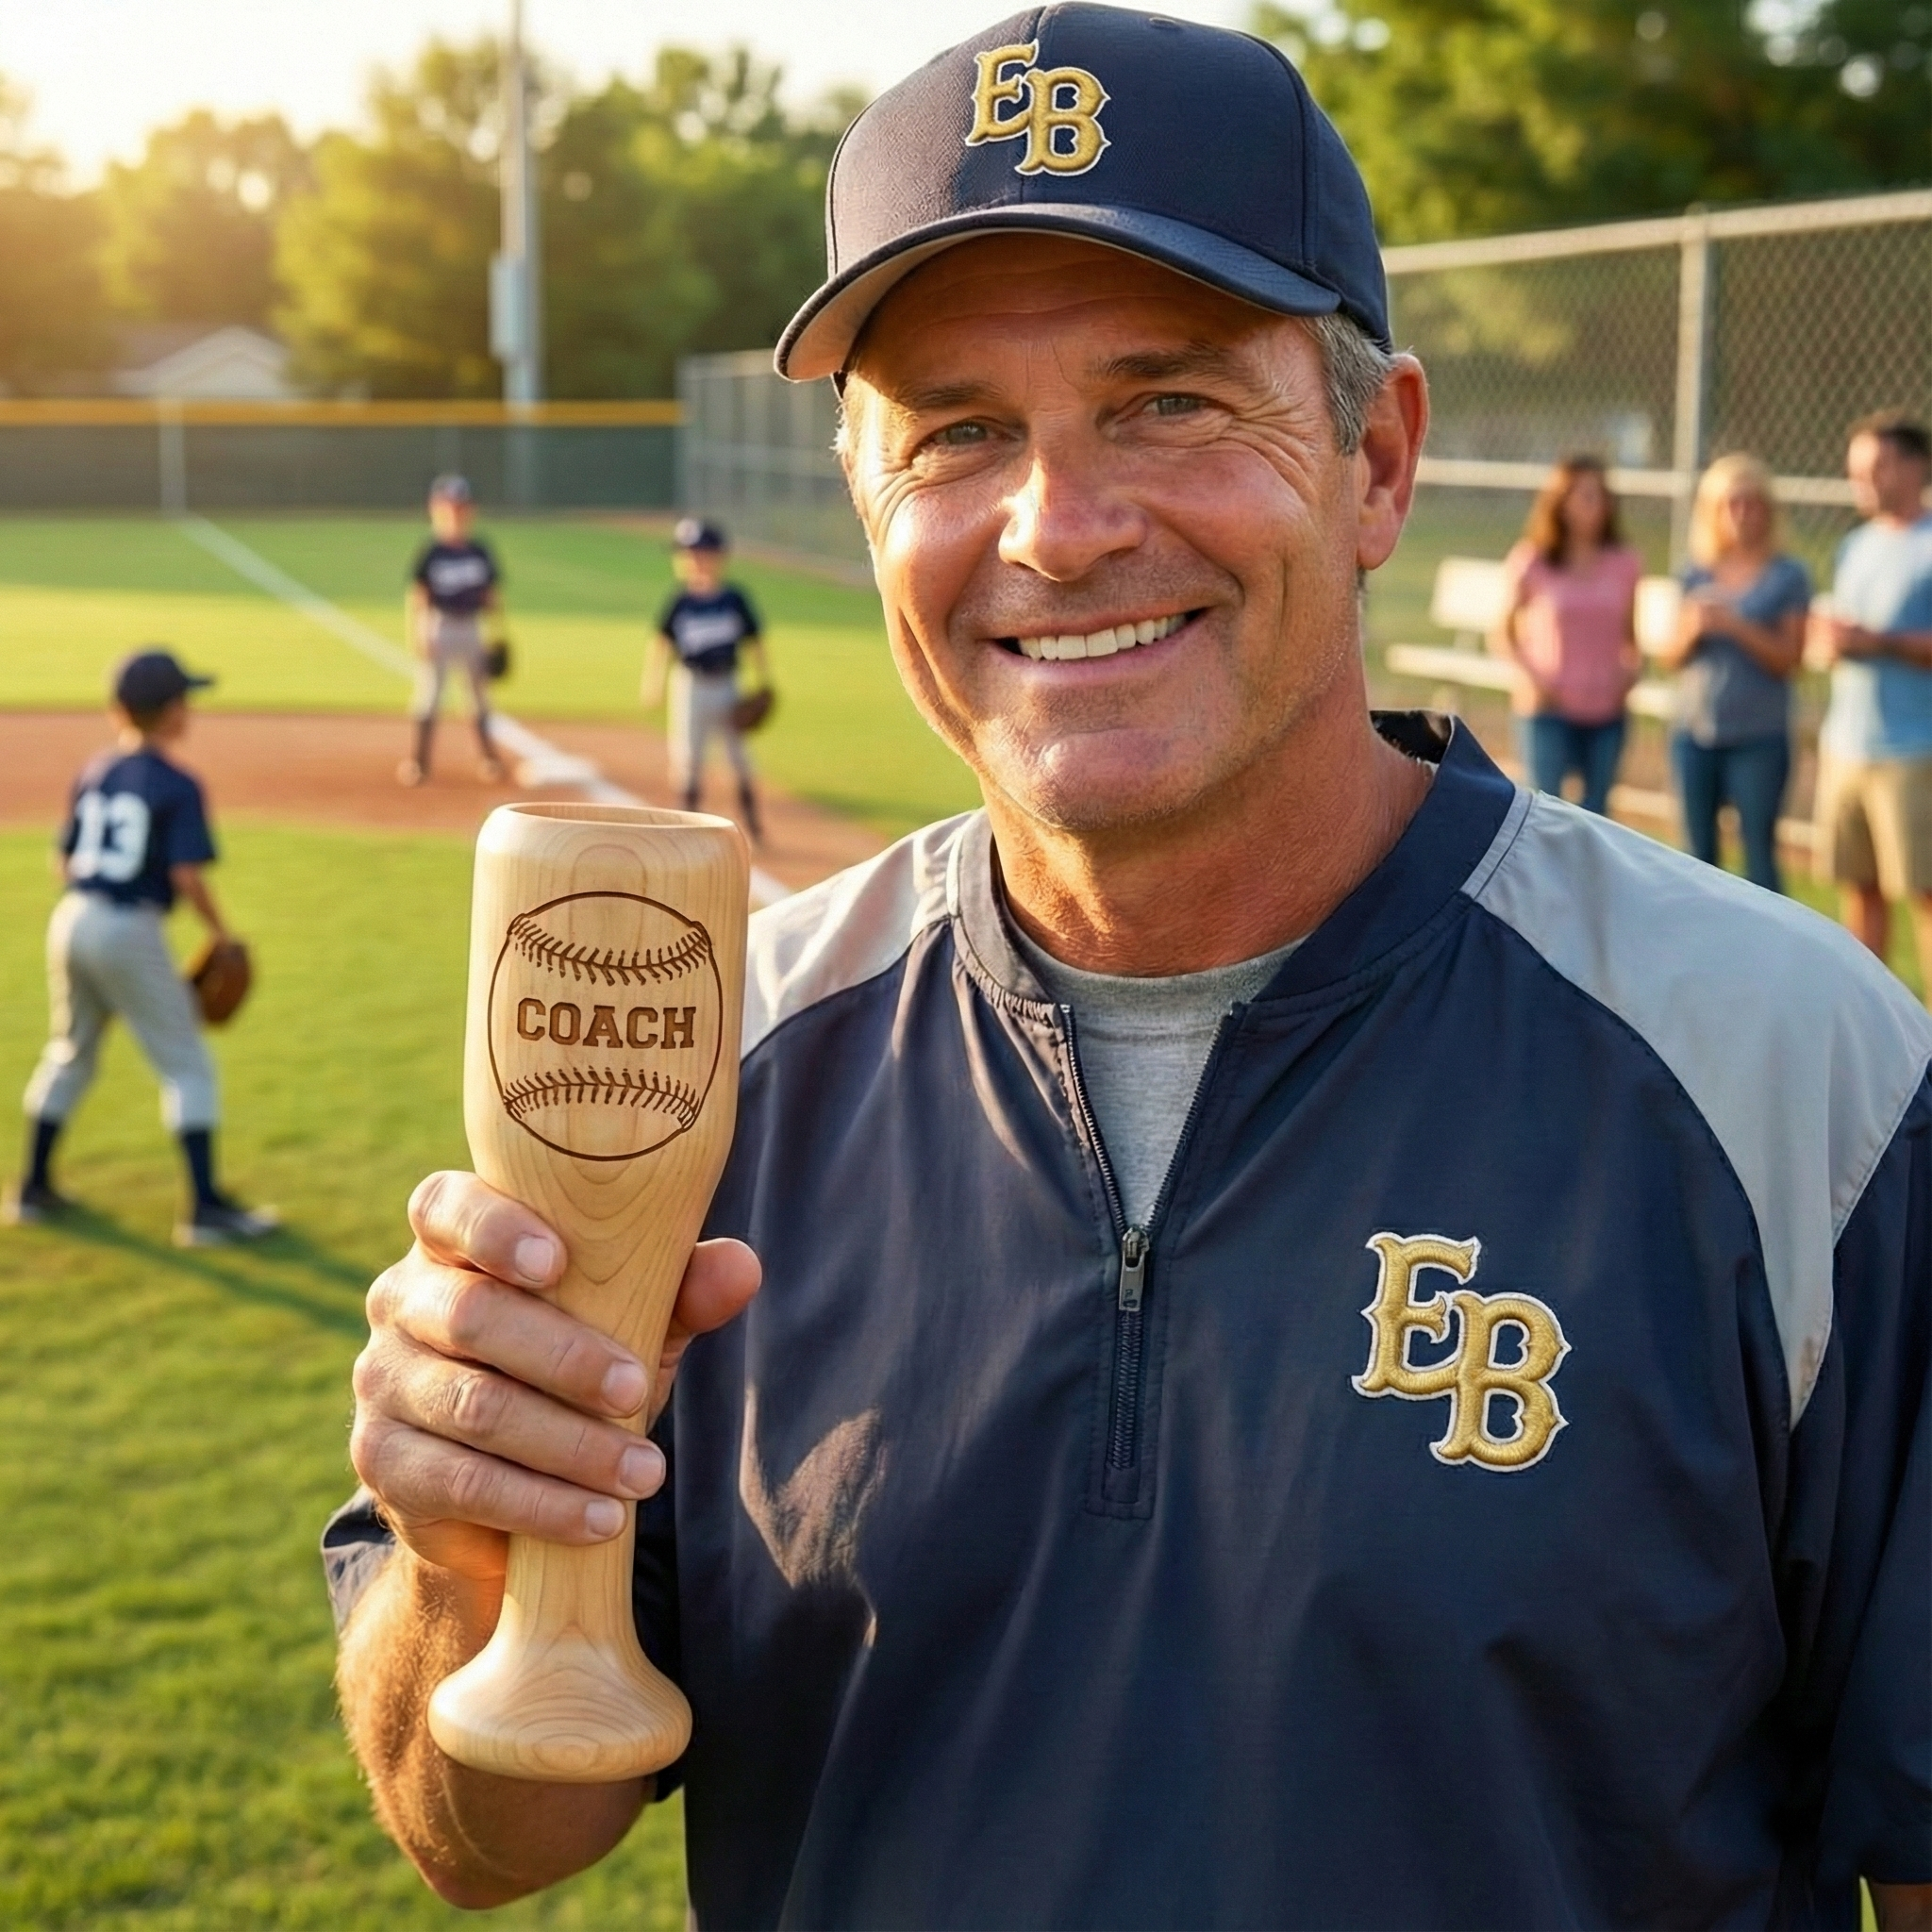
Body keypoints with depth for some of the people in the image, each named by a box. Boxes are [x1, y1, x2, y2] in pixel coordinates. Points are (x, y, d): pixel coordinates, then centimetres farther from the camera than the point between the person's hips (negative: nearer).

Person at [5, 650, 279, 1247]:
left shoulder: (93, 773, 9)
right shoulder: (178, 786, -10)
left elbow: (66, 862, 10)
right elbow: (187, 875, -17)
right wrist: (218, 932, -3)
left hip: (70, 920, 7)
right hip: (130, 930, -7)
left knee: (69, 1055, 23)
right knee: (186, 1066, 2)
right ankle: (205, 1208, -2)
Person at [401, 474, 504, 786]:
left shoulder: (480, 552, 4)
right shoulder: (431, 553, -7)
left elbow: (491, 595, 9)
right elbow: (416, 596, -8)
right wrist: (415, 634, -17)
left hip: (472, 628, 4)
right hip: (438, 628, -4)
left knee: (479, 691, 11)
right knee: (429, 693, -3)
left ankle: (486, 754, 24)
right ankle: (420, 758, 3)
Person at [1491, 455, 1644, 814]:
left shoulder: (1624, 564, 5)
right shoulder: (1532, 563, -3)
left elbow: (1628, 635, 16)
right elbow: (1503, 633, 3)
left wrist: (1631, 669, -4)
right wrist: (1532, 676, -12)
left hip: (1606, 708, 3)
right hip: (1548, 708, -3)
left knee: (1595, 811, 7)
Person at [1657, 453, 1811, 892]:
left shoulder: (1788, 576, -2)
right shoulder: (1698, 574, 9)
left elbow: (1788, 659, -7)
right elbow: (1671, 656, 10)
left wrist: (1735, 626, -18)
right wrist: (1691, 630, -11)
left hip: (1759, 739, -4)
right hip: (1693, 734, 4)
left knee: (1759, 853, -5)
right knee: (1699, 853, 9)